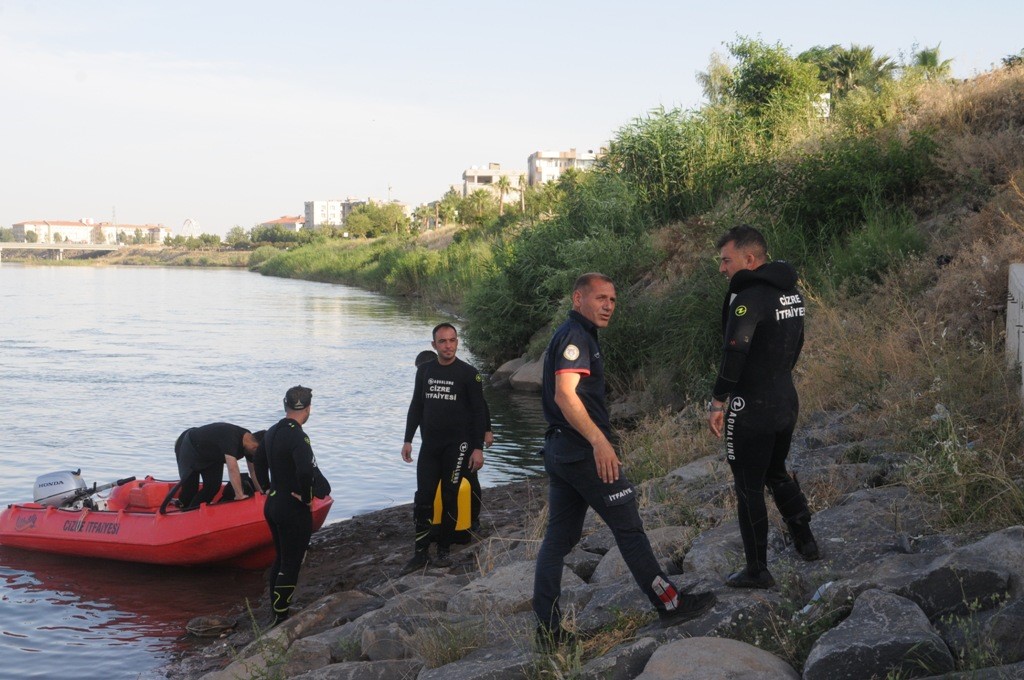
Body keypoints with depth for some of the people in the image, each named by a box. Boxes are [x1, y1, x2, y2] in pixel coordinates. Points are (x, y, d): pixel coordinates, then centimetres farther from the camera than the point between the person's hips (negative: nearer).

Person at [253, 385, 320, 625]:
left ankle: (276, 610, 29)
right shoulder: (297, 437, -22)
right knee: (291, 565, 0)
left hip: (273, 504, 9)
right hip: (294, 510, -9)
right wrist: (306, 498, -20)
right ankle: (280, 619, 3)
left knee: (280, 559, 21)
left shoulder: (272, 432, 6)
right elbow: (306, 472, -36)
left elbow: (259, 461, 21)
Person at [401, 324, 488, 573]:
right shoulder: (424, 370, 7)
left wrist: (478, 448, -10)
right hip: (429, 444, 3)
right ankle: (420, 553, 4)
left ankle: (444, 550, 12)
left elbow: (479, 412, -5)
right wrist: (408, 440, 10)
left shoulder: (468, 373, -5)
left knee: (449, 498, 1)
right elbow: (416, 406, 14)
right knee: (423, 498, -1)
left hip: (457, 445, -3)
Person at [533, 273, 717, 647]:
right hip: (583, 450, -10)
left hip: (560, 450, 10)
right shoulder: (576, 336, -12)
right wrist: (599, 440, -32)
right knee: (628, 526, -2)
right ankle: (668, 603, 7)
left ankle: (547, 629, 10)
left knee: (559, 538, 8)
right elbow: (565, 395, -24)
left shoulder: (567, 336, 20)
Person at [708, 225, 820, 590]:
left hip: (751, 408, -8)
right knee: (776, 472, 27)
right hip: (787, 400, 8)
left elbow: (734, 353, -27)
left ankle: (757, 571, 10)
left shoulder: (749, 297, -20)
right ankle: (805, 540, 33)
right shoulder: (792, 292, 8)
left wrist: (717, 402, -21)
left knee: (749, 488, 3)